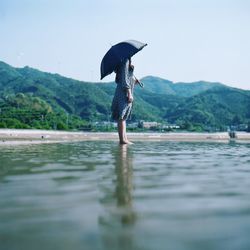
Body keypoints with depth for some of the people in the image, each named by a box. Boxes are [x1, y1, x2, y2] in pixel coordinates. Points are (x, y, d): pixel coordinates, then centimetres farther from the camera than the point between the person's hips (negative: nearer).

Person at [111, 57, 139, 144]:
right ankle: (122, 139, -9)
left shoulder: (126, 62, 20)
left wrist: (134, 81, 16)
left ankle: (125, 138, 12)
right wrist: (129, 94, -17)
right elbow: (124, 79, -16)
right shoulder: (126, 62, -8)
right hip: (124, 92, -10)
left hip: (121, 92, 10)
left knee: (123, 117, 8)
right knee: (122, 117, -10)